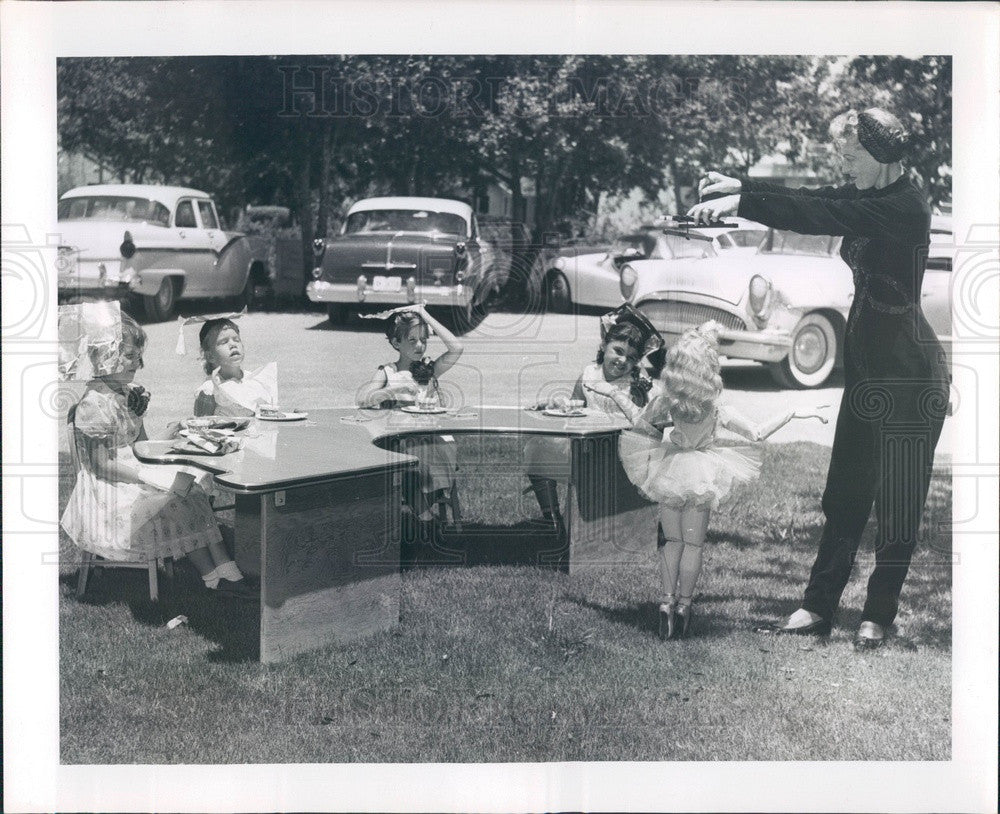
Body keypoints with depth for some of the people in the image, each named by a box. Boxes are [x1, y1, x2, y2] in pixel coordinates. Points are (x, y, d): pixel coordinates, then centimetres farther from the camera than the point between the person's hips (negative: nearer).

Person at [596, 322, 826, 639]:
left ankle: (667, 599, 8)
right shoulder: (719, 411, -20)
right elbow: (757, 434, -15)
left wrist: (612, 393, 13)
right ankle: (683, 603, 14)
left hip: (671, 468, 2)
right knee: (693, 543, 10)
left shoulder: (666, 402, -14)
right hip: (702, 476, -2)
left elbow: (638, 423, 1)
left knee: (671, 540, 14)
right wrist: (794, 414, -9)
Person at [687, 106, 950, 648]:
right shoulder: (868, 196, 8)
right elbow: (815, 200, 13)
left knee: (898, 503, 2)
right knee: (845, 494, 10)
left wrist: (741, 201, -33)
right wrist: (741, 186, 4)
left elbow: (822, 216, -29)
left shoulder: (906, 207, -19)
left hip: (909, 374, -9)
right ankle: (818, 608, 15)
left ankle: (877, 618, 12)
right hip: (868, 367, 9)